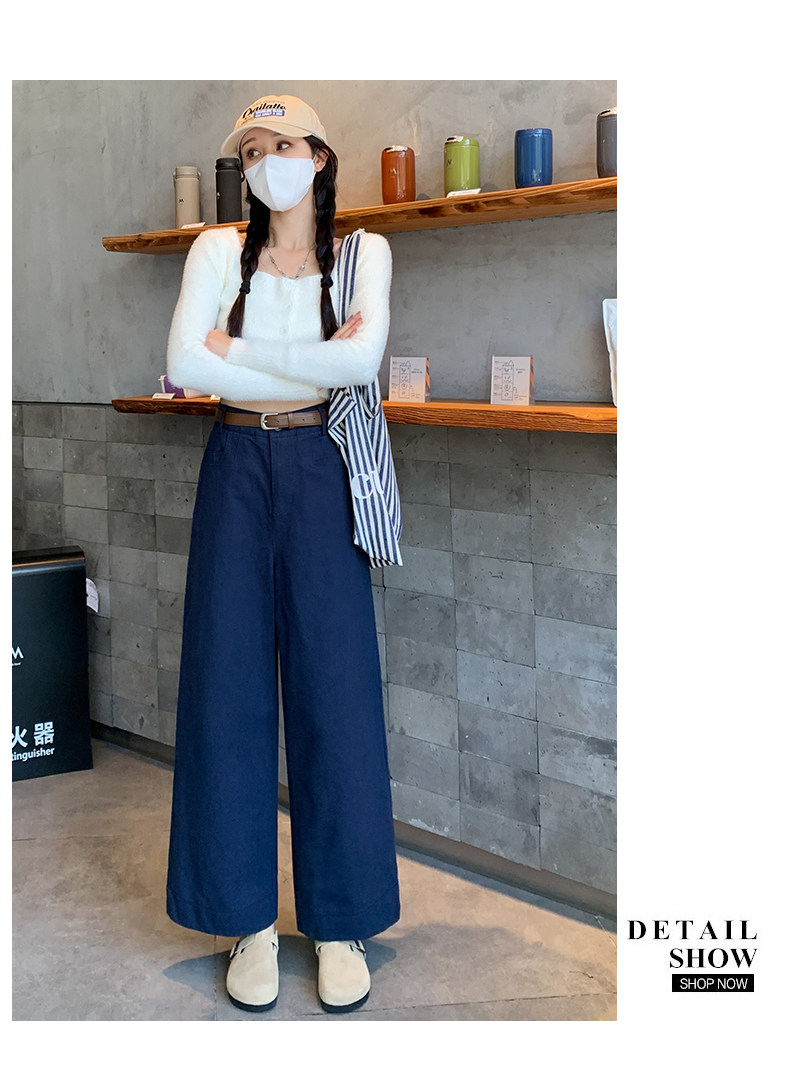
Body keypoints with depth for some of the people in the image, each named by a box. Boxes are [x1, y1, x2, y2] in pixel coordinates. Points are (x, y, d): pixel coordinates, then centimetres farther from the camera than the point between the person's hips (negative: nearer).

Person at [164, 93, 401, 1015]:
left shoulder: (363, 251, 6)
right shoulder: (218, 250, 8)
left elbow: (363, 358, -13)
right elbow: (184, 365, -7)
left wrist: (239, 351, -8)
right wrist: (312, 368, -8)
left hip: (320, 470, -1)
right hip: (236, 466, 1)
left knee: (333, 681, -2)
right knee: (229, 681, 0)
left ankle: (341, 920, 11)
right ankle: (249, 919, 12)